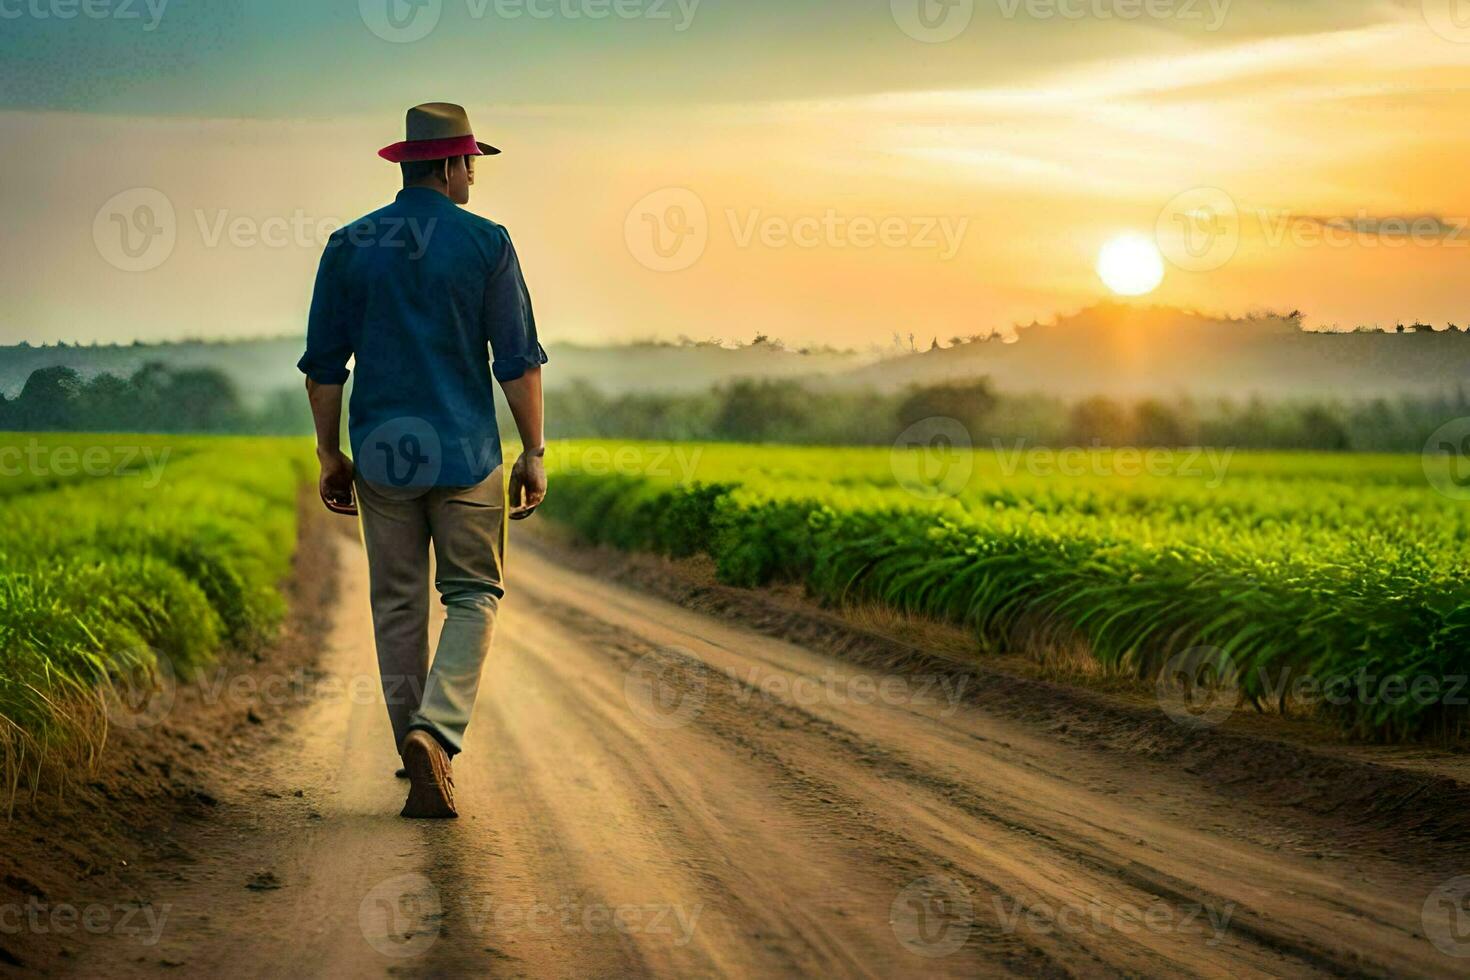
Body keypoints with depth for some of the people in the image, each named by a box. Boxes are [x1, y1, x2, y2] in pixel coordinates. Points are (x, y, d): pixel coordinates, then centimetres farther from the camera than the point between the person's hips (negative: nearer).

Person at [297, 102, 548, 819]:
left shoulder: (348, 246, 3)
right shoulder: (486, 243, -4)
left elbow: (324, 364, 5)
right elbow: (518, 360, -5)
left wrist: (331, 455, 13)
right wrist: (533, 452, 1)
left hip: (382, 455, 2)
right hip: (466, 452, -2)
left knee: (397, 603, 11)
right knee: (472, 594, 7)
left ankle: (417, 756, 17)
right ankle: (435, 730, -14)